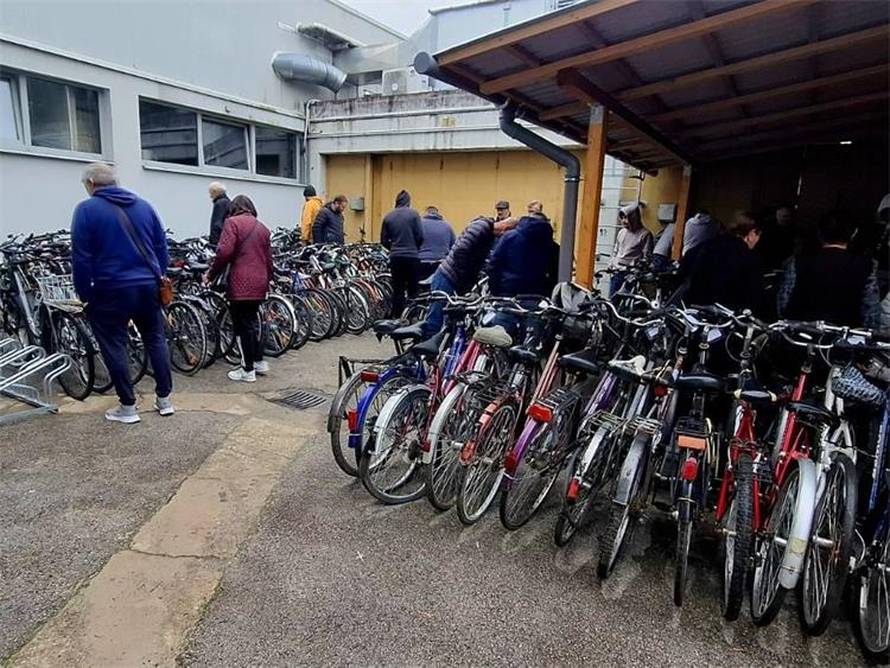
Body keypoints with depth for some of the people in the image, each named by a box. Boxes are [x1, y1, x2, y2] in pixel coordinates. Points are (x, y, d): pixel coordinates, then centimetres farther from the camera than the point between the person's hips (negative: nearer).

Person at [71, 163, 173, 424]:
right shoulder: (143, 205, 10)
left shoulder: (86, 209, -5)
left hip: (111, 290, -4)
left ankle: (127, 406, 10)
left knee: (114, 346, 6)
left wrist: (84, 295, -2)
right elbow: (162, 247, 10)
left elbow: (81, 257, -8)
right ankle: (164, 399, 17)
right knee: (155, 340, 13)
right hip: (148, 286, 5)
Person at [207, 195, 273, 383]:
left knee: (243, 326, 1)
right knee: (252, 321, 20)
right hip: (259, 283, 7)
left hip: (241, 283, -6)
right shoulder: (262, 227, 17)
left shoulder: (233, 222, -3)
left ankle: (248, 370, 7)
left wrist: (211, 274, -2)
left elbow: (224, 252, -14)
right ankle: (260, 362, 26)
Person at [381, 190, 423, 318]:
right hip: (412, 256, -3)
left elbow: (383, 240, 7)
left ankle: (397, 317, 11)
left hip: (396, 257, 3)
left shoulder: (388, 217, 6)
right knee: (413, 289, 5)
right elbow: (420, 236, -6)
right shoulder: (413, 214, -3)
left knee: (397, 290, 8)